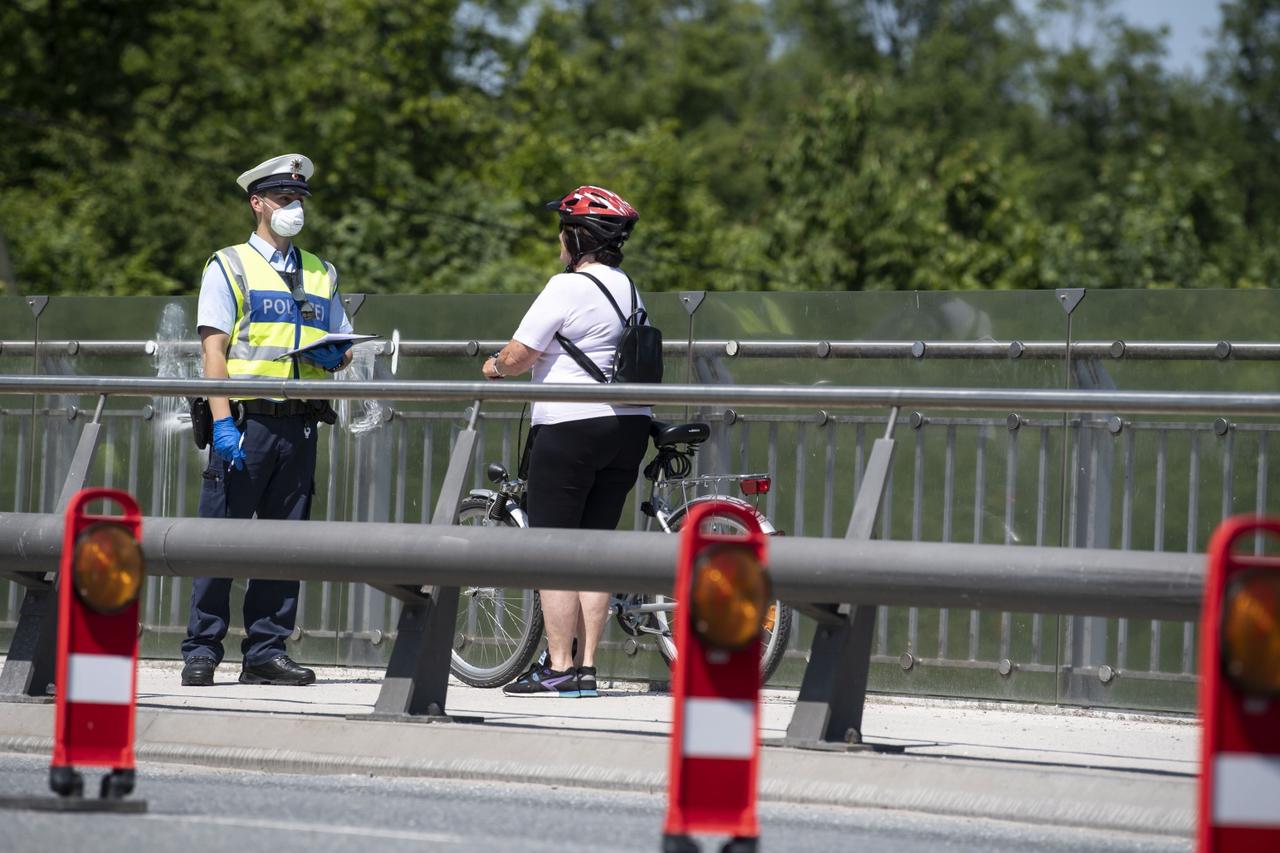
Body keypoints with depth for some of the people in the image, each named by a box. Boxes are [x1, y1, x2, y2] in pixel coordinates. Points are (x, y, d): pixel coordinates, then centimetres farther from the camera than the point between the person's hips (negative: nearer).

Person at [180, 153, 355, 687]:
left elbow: (344, 349, 25)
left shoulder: (322, 275, 19)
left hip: (300, 425, 5)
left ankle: (266, 653, 9)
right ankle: (201, 652, -3)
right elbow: (213, 348, -4)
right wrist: (222, 423, -15)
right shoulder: (229, 267, 4)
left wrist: (335, 356, -1)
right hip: (246, 420, -5)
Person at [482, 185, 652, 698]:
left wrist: (495, 367, 9)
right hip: (629, 426, 8)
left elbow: (519, 357, -14)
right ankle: (587, 667, 10)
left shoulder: (567, 287, -13)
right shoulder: (629, 288, 12)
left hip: (569, 427, -8)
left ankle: (558, 670, -5)